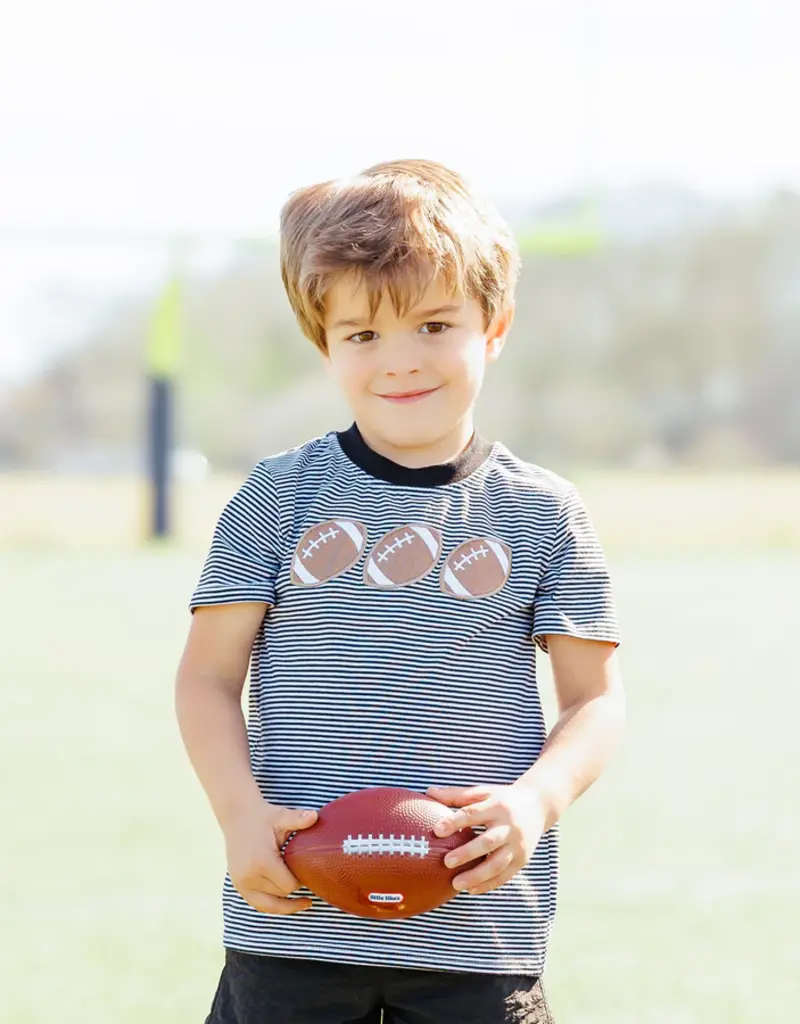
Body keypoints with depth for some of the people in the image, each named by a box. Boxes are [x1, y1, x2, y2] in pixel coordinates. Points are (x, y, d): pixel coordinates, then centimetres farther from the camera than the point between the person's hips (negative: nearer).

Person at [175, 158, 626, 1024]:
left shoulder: (543, 513, 4)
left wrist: (534, 801, -13)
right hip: (292, 922, 0)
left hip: (478, 931, 0)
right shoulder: (280, 497, 3)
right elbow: (208, 675, 5)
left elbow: (595, 698, 6)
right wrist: (241, 812, -12)